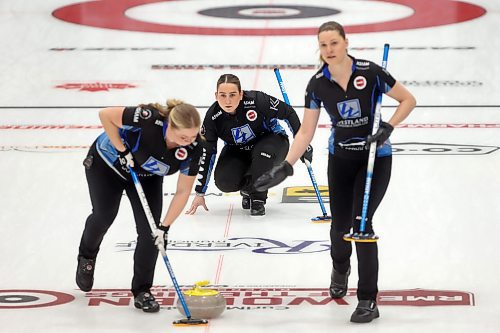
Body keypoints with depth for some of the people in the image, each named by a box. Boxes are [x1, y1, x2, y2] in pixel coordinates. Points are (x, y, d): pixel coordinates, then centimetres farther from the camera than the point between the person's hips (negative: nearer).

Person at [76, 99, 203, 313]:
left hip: (146, 176, 3)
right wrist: (122, 150, -29)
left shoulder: (194, 147, -29)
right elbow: (105, 115, -30)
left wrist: (165, 227, -25)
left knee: (151, 230, -9)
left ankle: (142, 291, 3)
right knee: (104, 216, 4)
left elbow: (183, 191, -20)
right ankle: (86, 257, 37)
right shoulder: (148, 119, -42)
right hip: (108, 162, -3)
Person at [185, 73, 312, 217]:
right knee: (223, 181, -23)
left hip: (269, 141, -2)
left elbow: (288, 113, -16)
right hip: (237, 151, 2)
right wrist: (200, 193, -11)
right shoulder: (212, 117, -23)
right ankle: (248, 187, 12)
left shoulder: (257, 100, -32)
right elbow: (207, 155, -14)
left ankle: (258, 199, -14)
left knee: (263, 153, -37)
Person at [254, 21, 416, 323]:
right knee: (340, 225, 10)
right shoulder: (317, 84, -9)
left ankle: (368, 301, -8)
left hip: (375, 157, -3)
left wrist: (387, 128, -22)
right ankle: (340, 269, 46)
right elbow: (306, 132, -4)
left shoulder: (369, 72, -18)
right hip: (340, 158, 3)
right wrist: (286, 167, -14)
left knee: (361, 222, -15)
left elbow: (408, 100, -8)